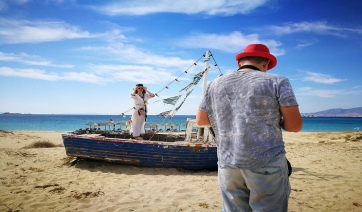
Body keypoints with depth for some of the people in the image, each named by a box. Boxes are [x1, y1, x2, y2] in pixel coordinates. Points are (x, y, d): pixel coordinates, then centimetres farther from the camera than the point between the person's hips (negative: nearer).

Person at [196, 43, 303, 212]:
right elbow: (294, 126, -4)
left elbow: (200, 120, 14)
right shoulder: (277, 82, 0)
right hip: (267, 164, -3)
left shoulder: (215, 84, 9)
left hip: (227, 164, 4)